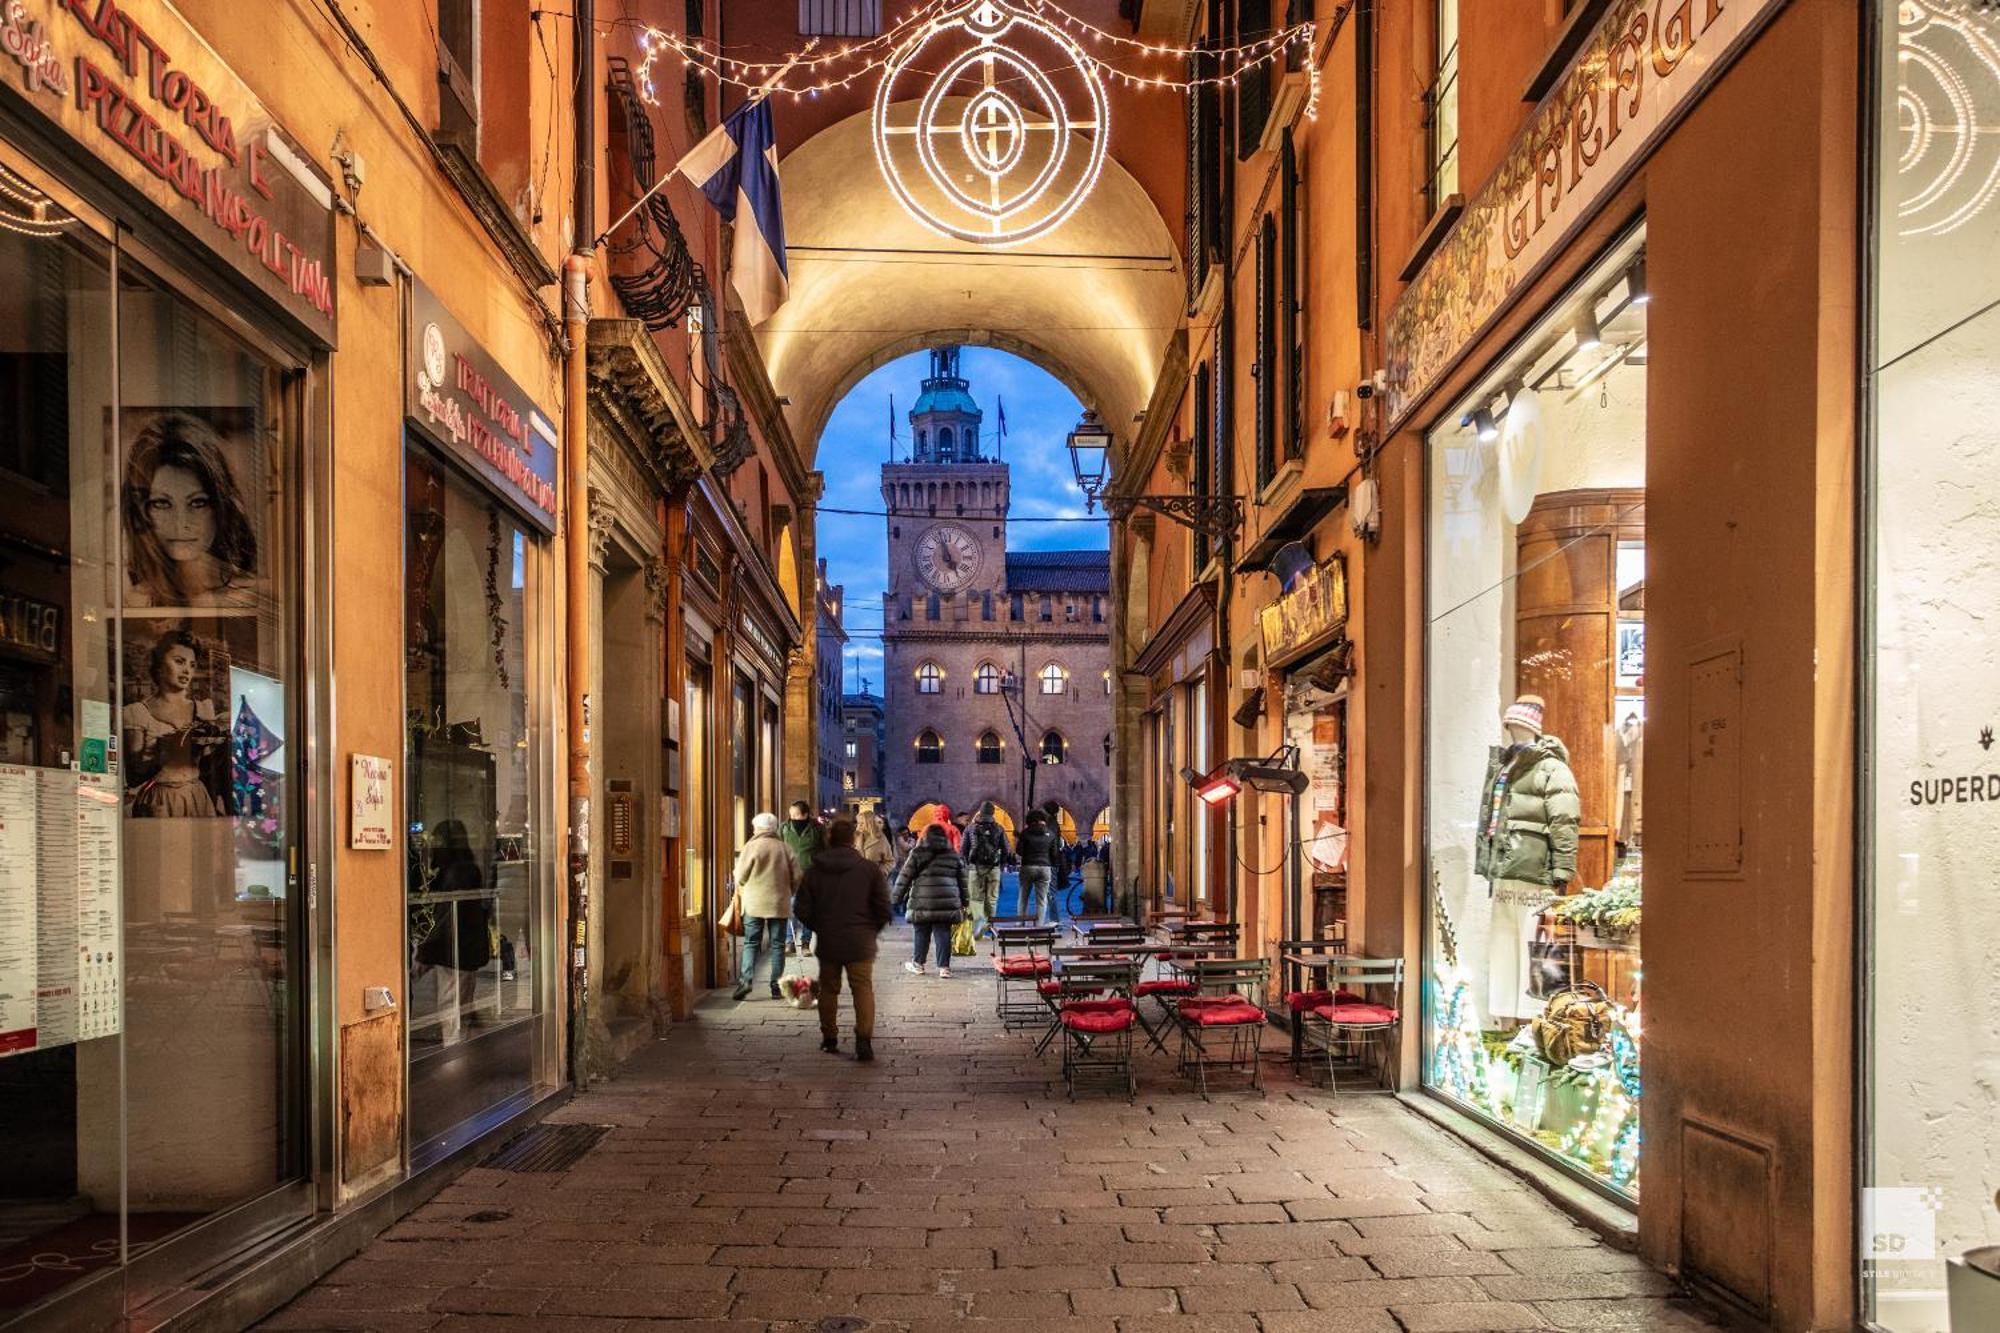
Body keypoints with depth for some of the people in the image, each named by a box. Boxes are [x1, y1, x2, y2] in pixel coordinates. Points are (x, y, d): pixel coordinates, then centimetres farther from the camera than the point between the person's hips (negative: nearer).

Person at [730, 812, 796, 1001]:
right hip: (780, 904, 2)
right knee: (777, 944, 7)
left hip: (754, 902, -2)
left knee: (751, 942, 4)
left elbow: (741, 877, -4)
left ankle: (746, 978, -13)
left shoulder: (752, 846, -5)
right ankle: (776, 985, 6)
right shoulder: (785, 848, 4)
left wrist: (741, 893, 15)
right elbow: (796, 877, 3)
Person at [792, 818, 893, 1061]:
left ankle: (829, 1039, 23)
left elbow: (801, 909, 2)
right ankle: (864, 1039, -13)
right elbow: (884, 909, -5)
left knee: (828, 989, 16)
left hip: (827, 941, 2)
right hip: (860, 941, -2)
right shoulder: (870, 869, -5)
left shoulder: (814, 871, 0)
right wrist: (871, 930, 11)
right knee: (863, 988, 2)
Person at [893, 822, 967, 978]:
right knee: (943, 935, 5)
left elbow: (905, 877, 1)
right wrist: (965, 901, 22)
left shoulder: (917, 854, 2)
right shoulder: (954, 856, 11)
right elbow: (962, 880, 15)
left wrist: (898, 897, 7)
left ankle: (918, 964, 21)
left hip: (923, 903, -2)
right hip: (947, 904, 2)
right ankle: (944, 967, 5)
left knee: (922, 934, 10)